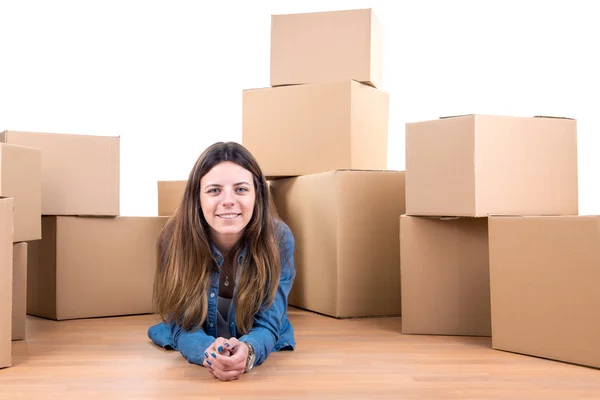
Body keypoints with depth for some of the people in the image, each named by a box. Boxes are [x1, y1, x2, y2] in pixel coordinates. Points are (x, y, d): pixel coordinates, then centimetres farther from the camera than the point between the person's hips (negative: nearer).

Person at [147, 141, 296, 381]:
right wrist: (209, 352, -46)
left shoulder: (279, 238, -24)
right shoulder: (174, 239, -24)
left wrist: (248, 351, -48)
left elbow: (268, 323, -23)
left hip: (264, 354, 0)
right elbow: (183, 326, -22)